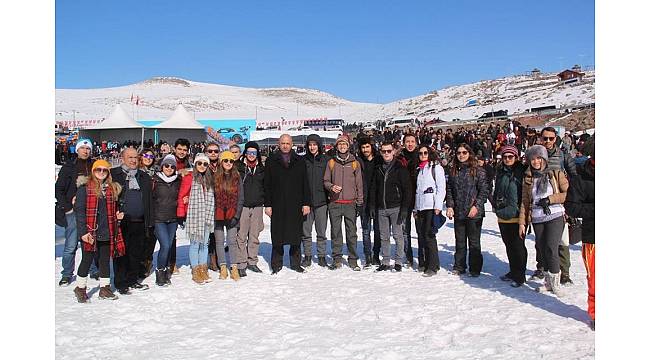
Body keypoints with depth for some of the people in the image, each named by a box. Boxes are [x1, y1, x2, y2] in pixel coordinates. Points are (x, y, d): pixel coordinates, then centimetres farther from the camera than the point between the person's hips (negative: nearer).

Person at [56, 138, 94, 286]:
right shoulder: (68, 167, 2)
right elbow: (58, 190, 2)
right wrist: (67, 207, -6)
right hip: (73, 211, -2)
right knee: (71, 245, -1)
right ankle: (67, 275, 10)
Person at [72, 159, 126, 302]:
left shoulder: (112, 188, 11)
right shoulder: (85, 187, -5)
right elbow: (79, 210, -9)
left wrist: (117, 215, 2)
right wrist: (83, 231, -14)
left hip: (107, 232, 5)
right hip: (90, 233, -5)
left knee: (105, 260, 12)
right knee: (87, 260, 5)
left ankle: (105, 288, 23)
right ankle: (80, 288, 22)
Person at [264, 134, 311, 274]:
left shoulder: (300, 161, 9)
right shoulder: (271, 161, 7)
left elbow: (305, 184, 8)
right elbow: (267, 185, 5)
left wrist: (306, 203, 1)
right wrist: (267, 204, -2)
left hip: (296, 205, 1)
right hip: (278, 206, -1)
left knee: (296, 236, 6)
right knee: (277, 236, 2)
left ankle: (296, 263, 17)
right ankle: (276, 265, 12)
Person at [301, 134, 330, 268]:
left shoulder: (326, 160, 3)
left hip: (321, 201, -1)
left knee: (321, 232, 5)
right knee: (305, 231, 5)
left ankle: (322, 256, 15)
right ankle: (307, 256, 16)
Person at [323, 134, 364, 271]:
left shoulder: (355, 163, 7)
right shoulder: (331, 162, 9)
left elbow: (359, 184, 8)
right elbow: (325, 180, 12)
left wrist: (360, 203, 4)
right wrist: (331, 187, -10)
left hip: (350, 203, -1)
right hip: (334, 203, 1)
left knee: (351, 233, 1)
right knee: (336, 232, 4)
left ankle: (353, 260, 9)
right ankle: (337, 259, 12)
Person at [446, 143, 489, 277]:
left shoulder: (478, 170, -4)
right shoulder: (453, 170, 10)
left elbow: (483, 191, -6)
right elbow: (449, 190, 12)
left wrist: (476, 206, -14)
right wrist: (449, 206, 1)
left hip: (474, 213, -4)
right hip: (458, 212, 4)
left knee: (474, 242, 3)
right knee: (460, 241, 12)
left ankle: (475, 269, 13)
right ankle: (459, 266, 22)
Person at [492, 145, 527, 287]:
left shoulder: (522, 171, -6)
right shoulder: (501, 172, 13)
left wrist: (520, 211, -10)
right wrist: (497, 207, 12)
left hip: (517, 216, -6)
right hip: (503, 216, 6)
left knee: (517, 246, -1)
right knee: (509, 245, 15)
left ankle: (520, 275, 9)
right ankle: (513, 272, 28)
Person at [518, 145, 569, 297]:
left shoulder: (556, 174, 3)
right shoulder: (528, 178, 12)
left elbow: (568, 193, 0)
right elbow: (524, 202, 12)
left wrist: (550, 199, -11)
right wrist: (522, 223, 8)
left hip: (555, 217, -4)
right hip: (537, 219, 4)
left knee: (551, 249, -13)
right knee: (543, 250, 5)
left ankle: (555, 283, 1)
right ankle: (548, 281, 18)